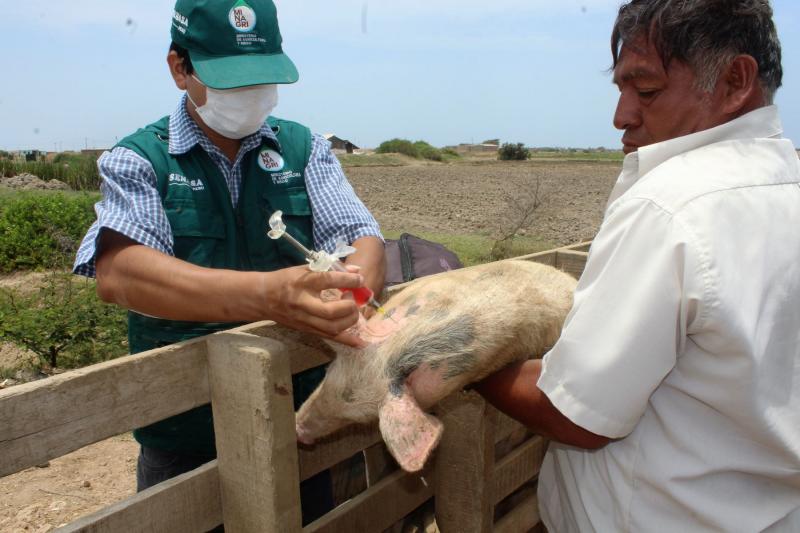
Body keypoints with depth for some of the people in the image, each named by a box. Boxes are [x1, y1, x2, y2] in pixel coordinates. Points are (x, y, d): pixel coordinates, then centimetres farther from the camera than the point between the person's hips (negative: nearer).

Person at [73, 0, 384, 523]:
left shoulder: (306, 149, 2)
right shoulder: (137, 160, -6)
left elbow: (364, 240, -8)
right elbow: (118, 273, -24)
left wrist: (352, 291, -33)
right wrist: (267, 294, -41)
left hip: (306, 416, 2)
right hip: (185, 432, -2)